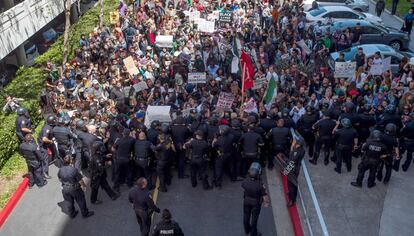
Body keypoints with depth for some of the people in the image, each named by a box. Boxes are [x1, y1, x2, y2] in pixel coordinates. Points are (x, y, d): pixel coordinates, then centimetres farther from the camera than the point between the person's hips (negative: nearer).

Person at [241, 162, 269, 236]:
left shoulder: (245, 181, -27)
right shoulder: (260, 184, -36)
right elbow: (265, 195, -24)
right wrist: (266, 203, -4)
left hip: (246, 201, 3)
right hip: (256, 203, -3)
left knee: (246, 216, 27)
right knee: (254, 218, 20)